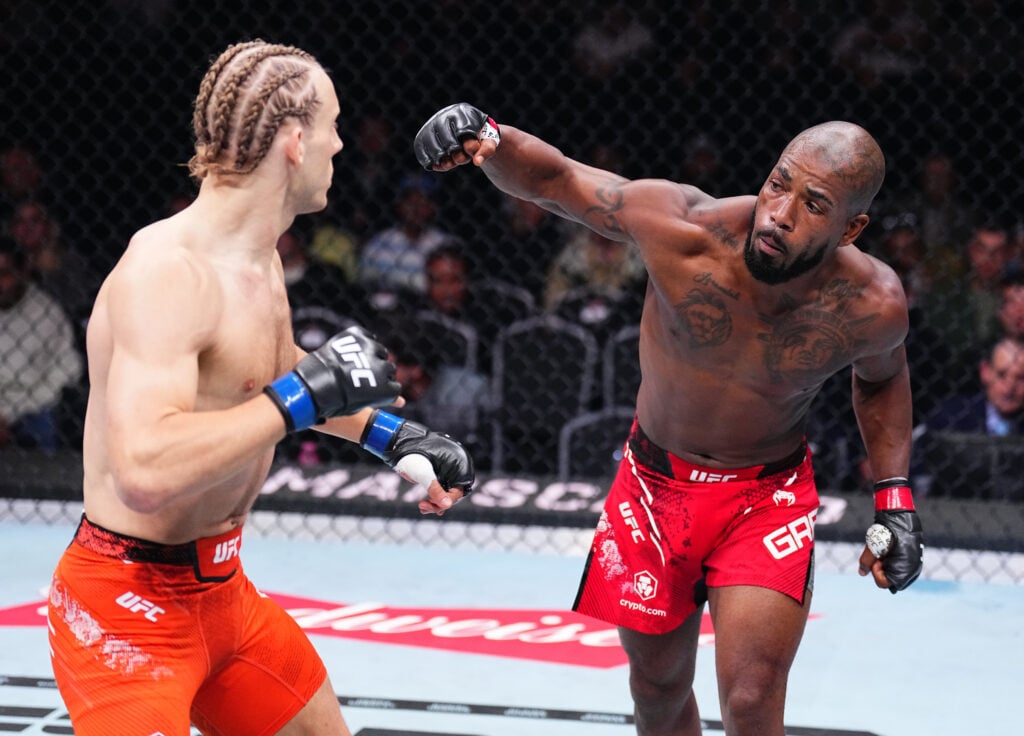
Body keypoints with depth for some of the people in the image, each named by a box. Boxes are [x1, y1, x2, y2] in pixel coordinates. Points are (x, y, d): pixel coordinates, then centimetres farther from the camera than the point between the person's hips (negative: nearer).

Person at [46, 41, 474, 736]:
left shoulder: (261, 260, 7)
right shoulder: (167, 269, -25)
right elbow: (145, 472, -38)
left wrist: (389, 433, 27)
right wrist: (305, 397, -31)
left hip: (223, 591, 10)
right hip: (132, 608, -10)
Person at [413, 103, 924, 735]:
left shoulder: (872, 306, -22)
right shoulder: (680, 227, -27)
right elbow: (553, 179, -15)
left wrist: (894, 491, -4)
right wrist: (489, 139, -36)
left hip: (770, 496, -2)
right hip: (656, 484, 2)